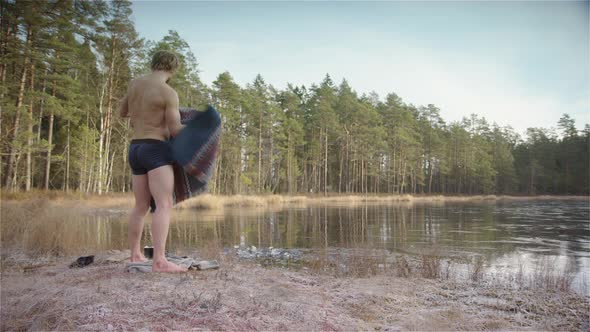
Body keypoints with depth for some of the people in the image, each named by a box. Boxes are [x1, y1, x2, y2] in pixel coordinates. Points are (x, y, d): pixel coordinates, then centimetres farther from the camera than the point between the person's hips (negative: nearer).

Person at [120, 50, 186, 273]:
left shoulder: (134, 84, 12)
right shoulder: (169, 93, -9)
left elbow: (122, 112, 26)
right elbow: (175, 130, -12)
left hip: (135, 149, 8)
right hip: (156, 150, -8)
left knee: (141, 207, 16)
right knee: (164, 205, -16)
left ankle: (135, 255, 23)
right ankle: (159, 261, -27)